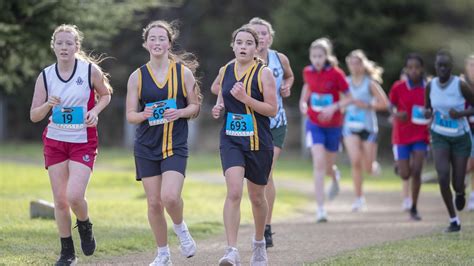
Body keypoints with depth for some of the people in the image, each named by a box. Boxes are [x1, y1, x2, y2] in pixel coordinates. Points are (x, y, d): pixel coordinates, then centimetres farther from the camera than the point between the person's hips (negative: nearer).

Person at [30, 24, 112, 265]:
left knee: (74, 197, -18)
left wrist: (95, 110, -9)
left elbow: (105, 94, 10)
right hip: (55, 142, 3)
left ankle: (85, 226, 16)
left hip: (83, 143, -3)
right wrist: (48, 105, -22)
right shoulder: (45, 76, -2)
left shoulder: (90, 70, -7)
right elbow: (34, 116, -2)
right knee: (60, 200, 3)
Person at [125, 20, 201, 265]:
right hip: (146, 146, 2)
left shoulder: (183, 72, 1)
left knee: (170, 197, -21)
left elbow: (195, 106, 6)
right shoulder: (137, 77, 3)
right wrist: (144, 115, -18)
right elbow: (130, 115, 4)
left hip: (175, 146, -2)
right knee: (154, 203, 3)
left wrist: (180, 113, -15)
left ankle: (180, 228, 12)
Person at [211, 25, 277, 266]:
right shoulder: (225, 71, 6)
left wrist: (245, 98, -21)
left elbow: (272, 110, -10)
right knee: (234, 192, -18)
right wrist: (218, 108, -1)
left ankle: (259, 243, 38)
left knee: (257, 197, 13)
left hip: (259, 142, -1)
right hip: (231, 140, 2)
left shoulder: (263, 73, -6)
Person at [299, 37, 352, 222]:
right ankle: (320, 209, -15)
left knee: (327, 166, 10)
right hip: (314, 124, 1)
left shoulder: (336, 74, -14)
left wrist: (334, 107, -24)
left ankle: (335, 176, 51)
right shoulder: (308, 72, -4)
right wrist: (303, 102, 2)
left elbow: (349, 98, -8)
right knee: (318, 163, -16)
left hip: (333, 125, -1)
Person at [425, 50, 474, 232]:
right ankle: (453, 220, -4)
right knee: (443, 177, -18)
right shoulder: (430, 86, -6)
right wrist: (427, 113, -14)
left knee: (457, 184, 0)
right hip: (439, 137, 2)